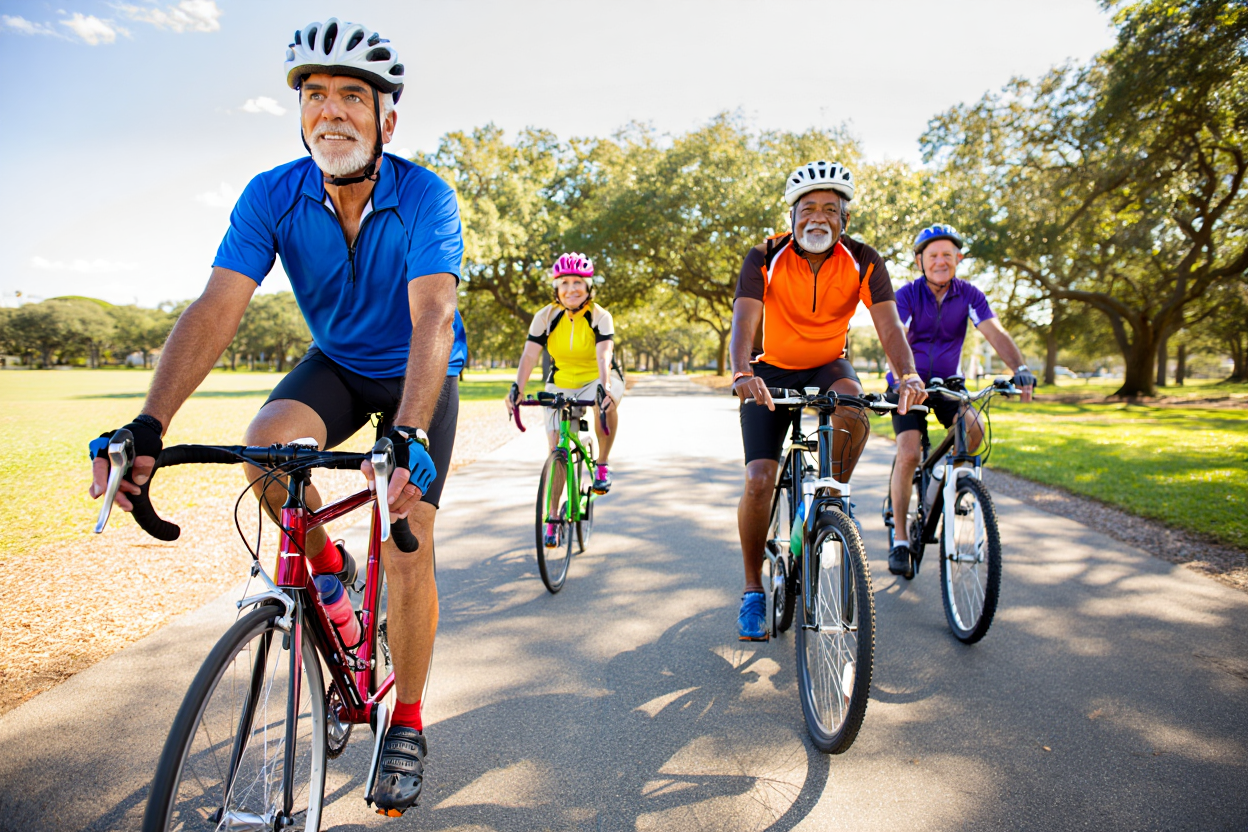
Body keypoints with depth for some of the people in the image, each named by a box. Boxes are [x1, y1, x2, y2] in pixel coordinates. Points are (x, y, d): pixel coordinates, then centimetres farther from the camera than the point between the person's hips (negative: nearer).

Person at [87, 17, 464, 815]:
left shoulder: (426, 198, -25)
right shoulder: (272, 196, -16)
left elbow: (431, 316, -39)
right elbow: (217, 308, -25)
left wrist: (408, 435, -54)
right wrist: (148, 427, -37)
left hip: (419, 375, -3)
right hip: (336, 364, 3)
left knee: (409, 548, -11)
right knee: (269, 440, -29)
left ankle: (407, 728, 8)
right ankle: (326, 564, 2)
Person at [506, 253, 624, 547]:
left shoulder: (600, 317, -16)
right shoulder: (546, 316, -11)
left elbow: (603, 354, -31)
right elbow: (530, 353, -21)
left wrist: (604, 386, -50)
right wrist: (517, 387, -38)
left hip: (598, 380, -2)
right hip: (561, 384, 2)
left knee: (606, 404, -39)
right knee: (556, 451, -5)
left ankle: (602, 464, -14)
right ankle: (553, 518, 9)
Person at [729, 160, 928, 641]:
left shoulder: (863, 262, -13)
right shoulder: (765, 259, -18)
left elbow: (889, 327, -22)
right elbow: (744, 323, -30)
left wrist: (909, 376, -42)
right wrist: (742, 374, -51)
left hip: (828, 367, 2)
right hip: (772, 372, -1)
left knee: (852, 412, -35)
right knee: (759, 479, -15)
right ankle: (753, 590, 3)